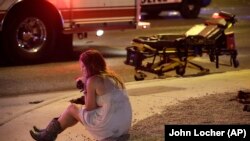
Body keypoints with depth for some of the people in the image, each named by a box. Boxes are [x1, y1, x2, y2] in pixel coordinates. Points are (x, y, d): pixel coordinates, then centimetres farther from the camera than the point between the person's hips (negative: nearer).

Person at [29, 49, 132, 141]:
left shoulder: (93, 80, -9)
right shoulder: (111, 76, 13)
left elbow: (89, 109, -4)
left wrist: (85, 90, 7)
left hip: (108, 127, -7)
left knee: (72, 108, 16)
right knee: (80, 112, 26)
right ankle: (50, 131, 40)